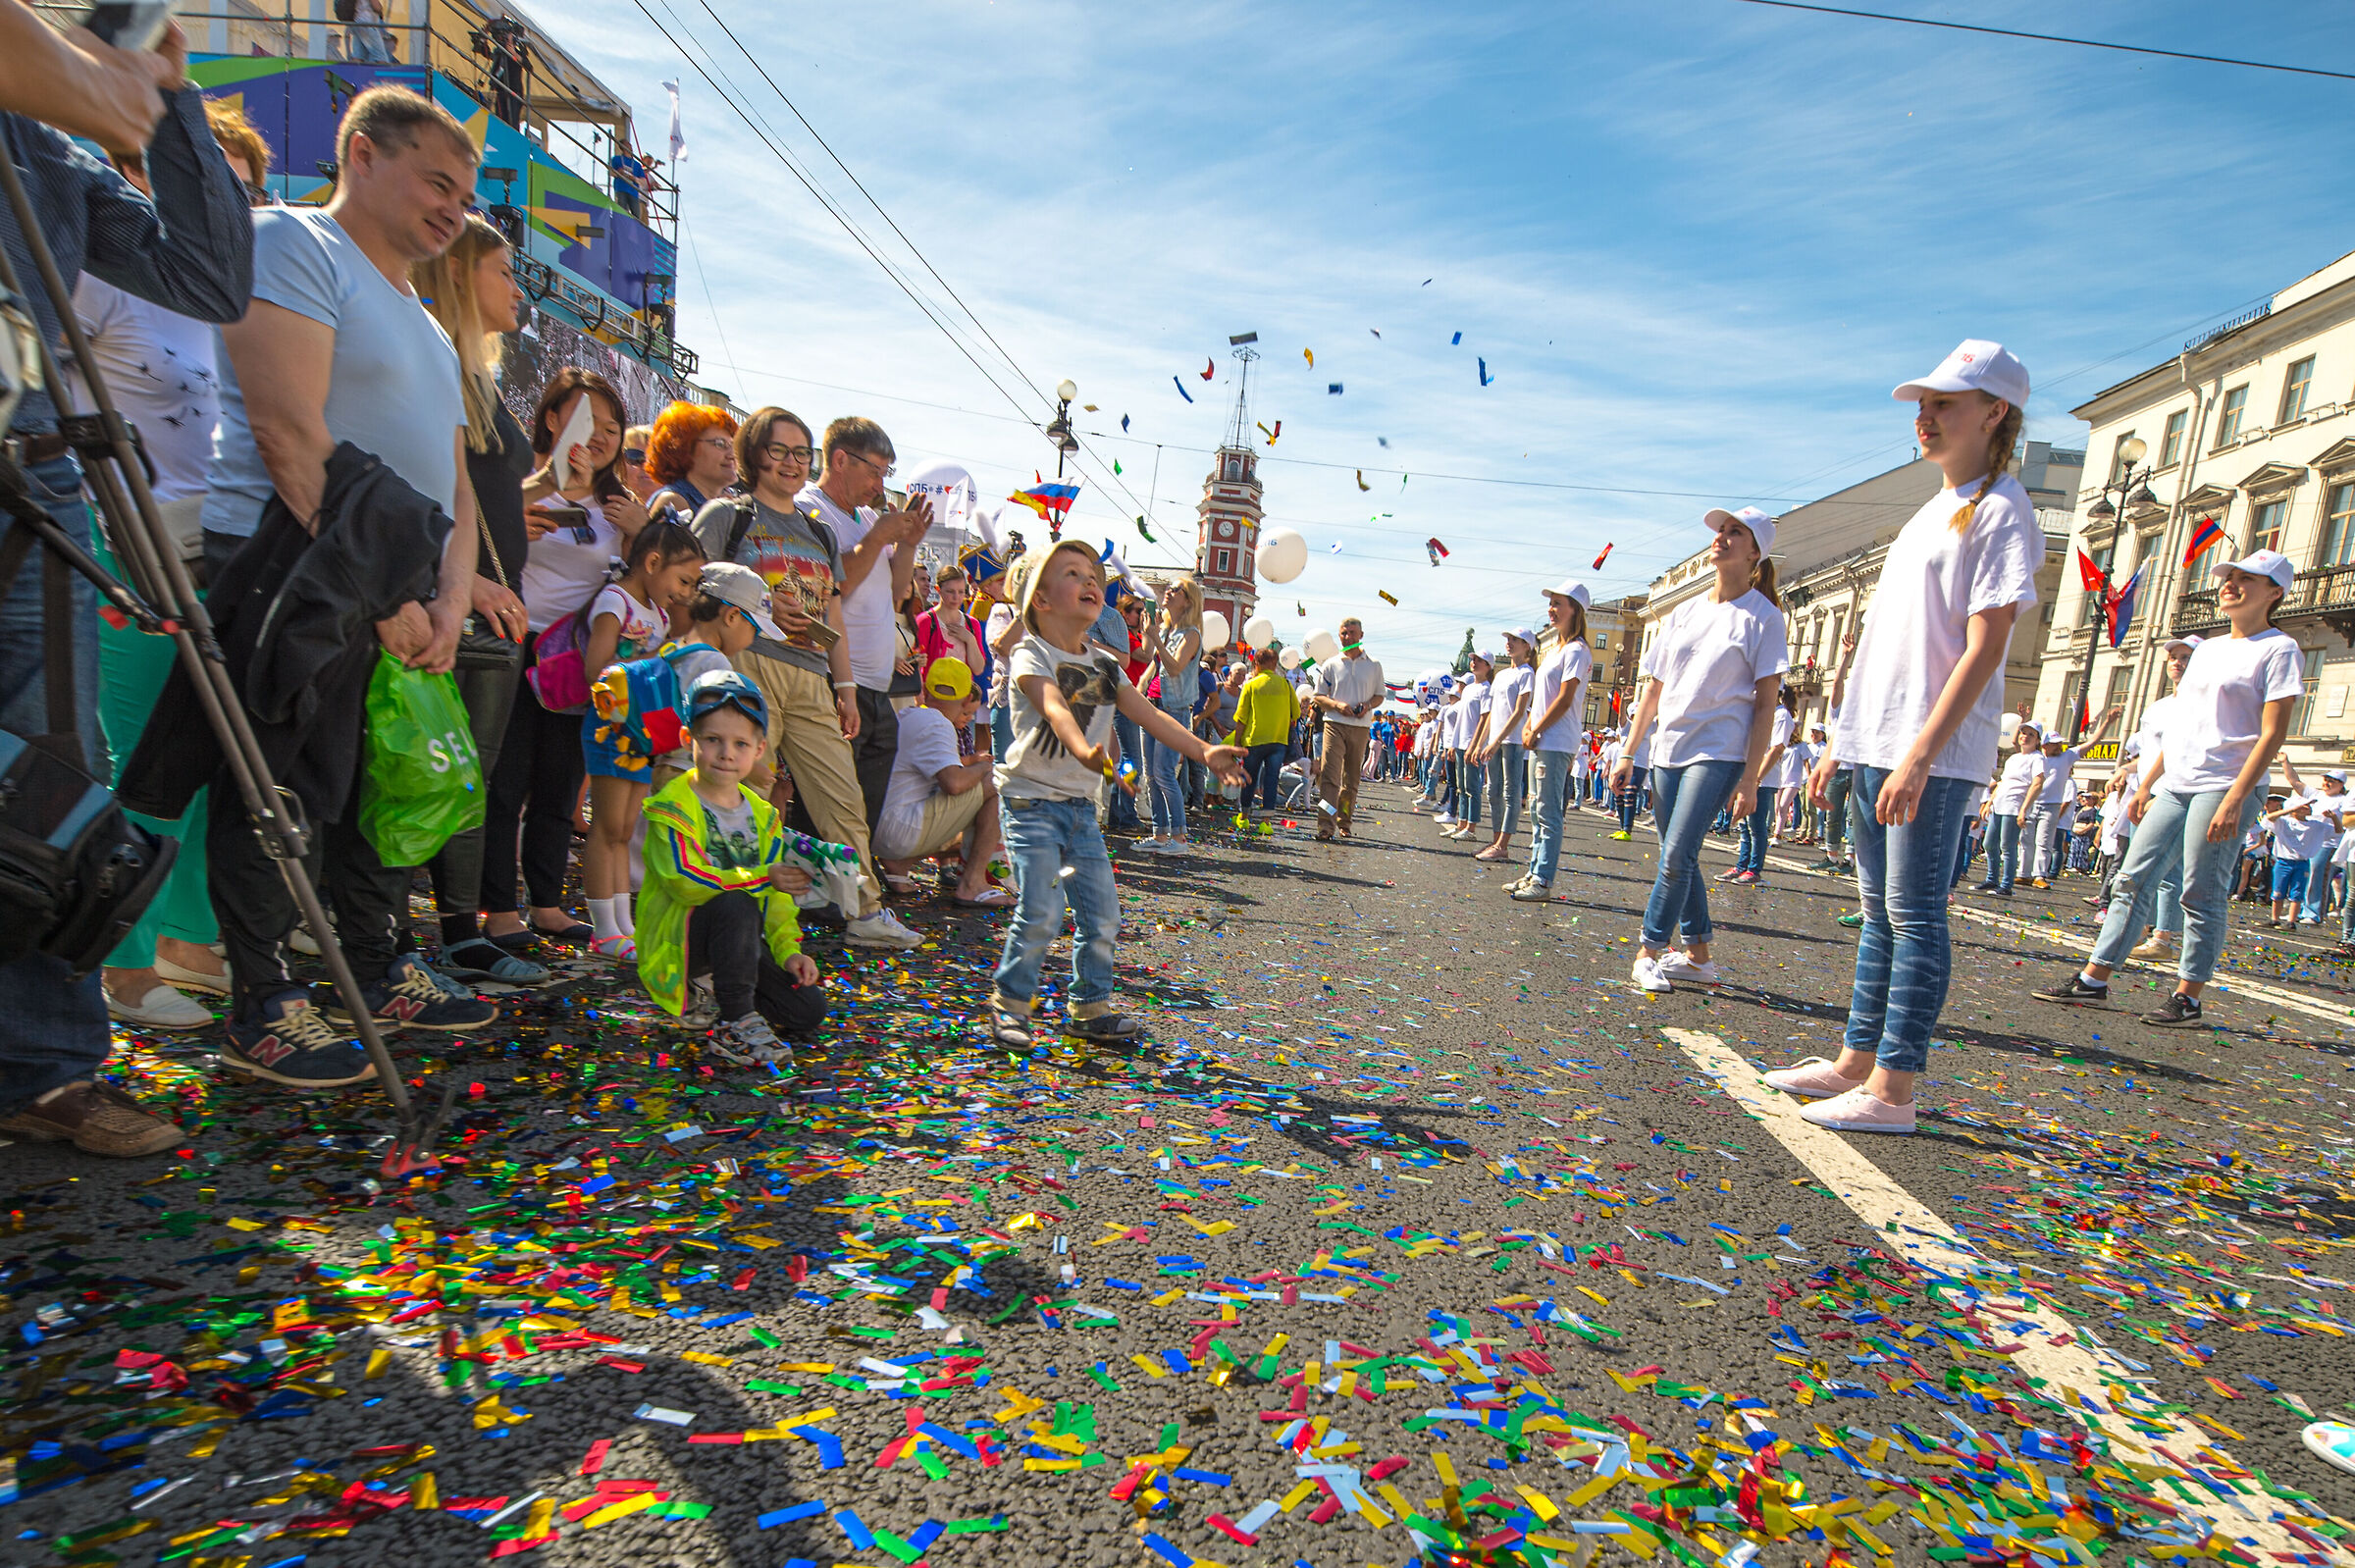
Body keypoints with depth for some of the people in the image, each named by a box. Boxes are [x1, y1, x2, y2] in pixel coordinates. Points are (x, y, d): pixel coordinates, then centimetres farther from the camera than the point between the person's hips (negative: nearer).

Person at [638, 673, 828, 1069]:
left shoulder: (762, 814, 8)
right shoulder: (672, 806, -10)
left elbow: (776, 897, 9)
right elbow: (686, 882, -23)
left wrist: (789, 951, -6)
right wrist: (762, 877, -26)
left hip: (742, 938, 6)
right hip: (675, 941, -6)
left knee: (807, 1012, -8)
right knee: (736, 906, -37)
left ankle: (725, 988, 17)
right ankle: (735, 1023, -23)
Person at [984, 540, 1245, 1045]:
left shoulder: (1105, 665, 12)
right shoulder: (1031, 655, -10)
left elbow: (1150, 715, 4)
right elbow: (1055, 708, -30)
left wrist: (1203, 751, -10)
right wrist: (1083, 751, -49)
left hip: (1081, 804, 6)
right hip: (1031, 799, -6)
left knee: (1102, 913, 5)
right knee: (1040, 913, -14)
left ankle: (1089, 1006, 23)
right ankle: (1010, 1003, 7)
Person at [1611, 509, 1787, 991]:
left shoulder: (1762, 616, -3)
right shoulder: (1684, 612, 13)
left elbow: (1765, 703, -7)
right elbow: (1653, 689, 14)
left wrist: (1750, 778, -13)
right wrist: (1628, 754, 11)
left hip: (1718, 753, -6)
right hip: (1668, 752, 6)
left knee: (1677, 856, -12)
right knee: (1679, 859, 9)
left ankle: (1650, 951, -1)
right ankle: (1698, 956, 20)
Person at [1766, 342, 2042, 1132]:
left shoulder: (2000, 511, -6)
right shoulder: (1928, 514, 20)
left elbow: (1984, 649, -15)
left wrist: (1920, 754, -22)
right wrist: (1841, 740, 18)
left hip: (1936, 751, -9)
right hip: (1877, 743, 9)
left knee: (1914, 915, -6)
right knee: (1879, 909, 12)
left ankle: (1892, 1090, 0)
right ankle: (1856, 1060, 20)